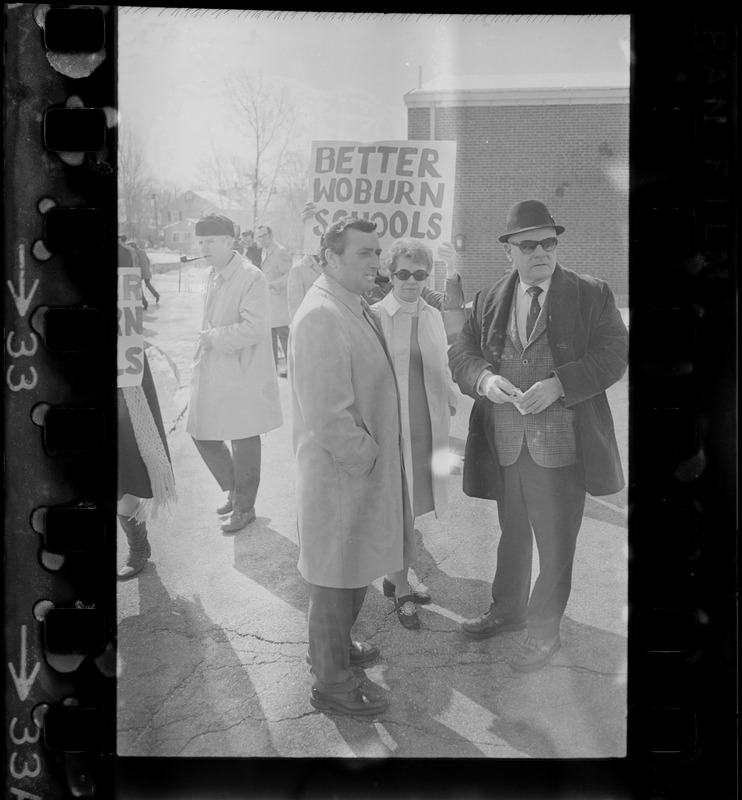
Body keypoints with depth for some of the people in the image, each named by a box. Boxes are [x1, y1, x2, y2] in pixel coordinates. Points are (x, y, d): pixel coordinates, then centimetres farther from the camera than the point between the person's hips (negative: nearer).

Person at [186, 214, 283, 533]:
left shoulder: (251, 277, -16)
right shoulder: (211, 274, 9)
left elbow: (255, 327, -23)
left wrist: (214, 338, -17)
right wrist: (206, 342, 8)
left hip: (242, 372, -8)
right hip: (211, 369, 8)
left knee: (244, 442, 6)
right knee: (202, 433, 13)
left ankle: (244, 507, 23)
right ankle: (233, 489, 35)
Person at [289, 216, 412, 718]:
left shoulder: (352, 306, 9)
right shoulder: (322, 316, -24)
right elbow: (328, 417, -28)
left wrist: (377, 452, 12)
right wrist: (369, 459, -17)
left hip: (367, 465, 10)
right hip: (340, 473, -10)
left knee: (356, 571, 24)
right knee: (337, 578, 7)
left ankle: (334, 646, 45)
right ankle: (331, 682, 24)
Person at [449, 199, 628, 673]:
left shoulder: (592, 296, -3)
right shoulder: (488, 301, 7)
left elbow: (615, 353, -9)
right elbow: (461, 355, 5)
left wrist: (557, 385, -21)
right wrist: (485, 379, -17)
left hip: (561, 444, -3)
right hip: (505, 443, 4)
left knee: (556, 543, 7)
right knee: (513, 534, 22)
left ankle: (545, 631, 27)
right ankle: (508, 610, 43)